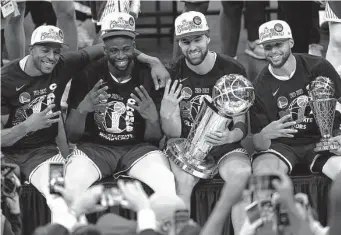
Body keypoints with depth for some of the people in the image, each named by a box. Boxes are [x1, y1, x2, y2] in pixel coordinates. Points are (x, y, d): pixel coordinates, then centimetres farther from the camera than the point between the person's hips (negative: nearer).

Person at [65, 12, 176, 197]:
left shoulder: (149, 77, -3)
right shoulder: (87, 76, -3)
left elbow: (153, 138, 0)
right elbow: (72, 136, -2)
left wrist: (152, 119, -23)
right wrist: (81, 110, -23)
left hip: (138, 148, 0)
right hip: (95, 147, 0)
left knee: (170, 186, -31)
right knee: (71, 183, -32)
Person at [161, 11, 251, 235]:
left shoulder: (232, 70, -4)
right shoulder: (172, 74, -2)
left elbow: (241, 125, -2)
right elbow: (173, 133, -3)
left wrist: (230, 137, -27)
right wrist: (167, 111, -26)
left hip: (225, 143, 0)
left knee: (241, 173, -32)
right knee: (184, 178, -33)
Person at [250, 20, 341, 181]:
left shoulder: (318, 67, -5)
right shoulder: (259, 87, -2)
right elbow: (259, 145, -3)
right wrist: (265, 135, -27)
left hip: (322, 140, 0)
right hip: (281, 145, 0)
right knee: (262, 171, -32)